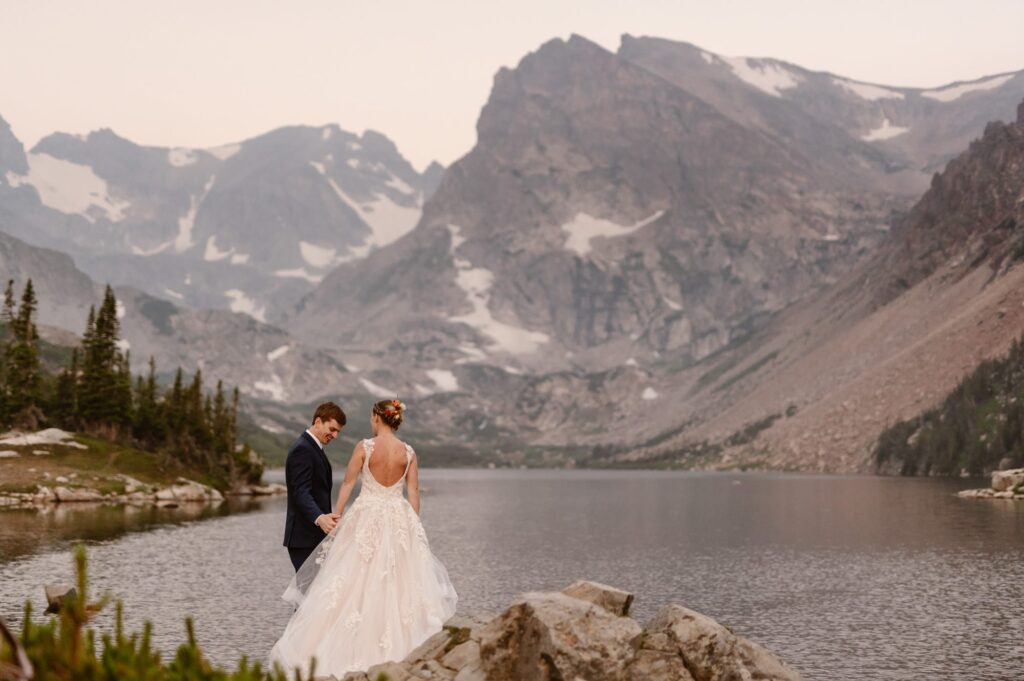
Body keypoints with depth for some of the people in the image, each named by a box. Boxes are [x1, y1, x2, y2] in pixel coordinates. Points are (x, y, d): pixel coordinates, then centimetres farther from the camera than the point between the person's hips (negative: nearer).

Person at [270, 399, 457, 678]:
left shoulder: (365, 447, -7)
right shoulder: (409, 452, 1)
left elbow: (347, 484, -3)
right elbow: (414, 493, 2)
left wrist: (336, 517, 5)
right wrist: (414, 528, 9)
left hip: (366, 519, -2)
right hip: (400, 520, 3)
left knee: (356, 581, 4)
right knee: (399, 583, 8)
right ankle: (398, 645, 9)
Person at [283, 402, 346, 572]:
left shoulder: (313, 448, 17)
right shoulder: (302, 449, -15)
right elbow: (301, 493, -27)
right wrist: (319, 518, -42)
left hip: (314, 537, 10)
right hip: (304, 538, -10)